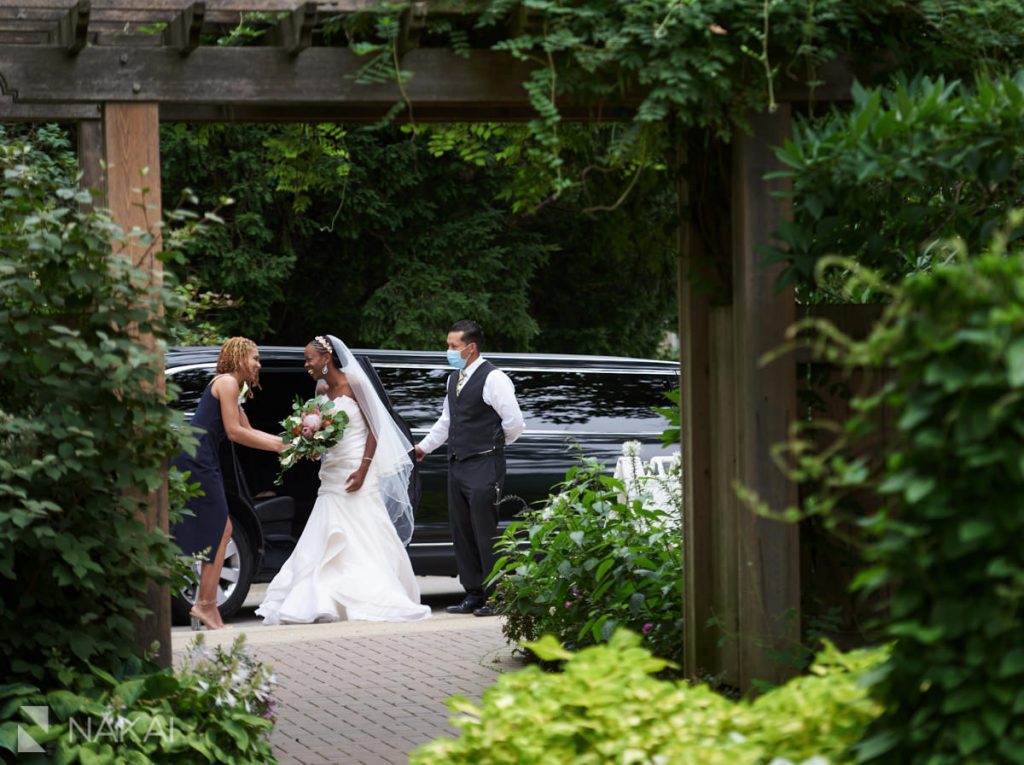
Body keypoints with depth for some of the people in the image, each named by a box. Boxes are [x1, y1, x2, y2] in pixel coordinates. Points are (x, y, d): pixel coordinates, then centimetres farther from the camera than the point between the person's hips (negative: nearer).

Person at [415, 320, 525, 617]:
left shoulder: (493, 378, -12)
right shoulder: (454, 379, 15)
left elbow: (514, 423, -12)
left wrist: (494, 445, 2)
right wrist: (424, 447, 25)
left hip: (483, 467, -9)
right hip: (457, 466, 9)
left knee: (485, 533, -7)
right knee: (462, 533, 10)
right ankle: (474, 595, 17)